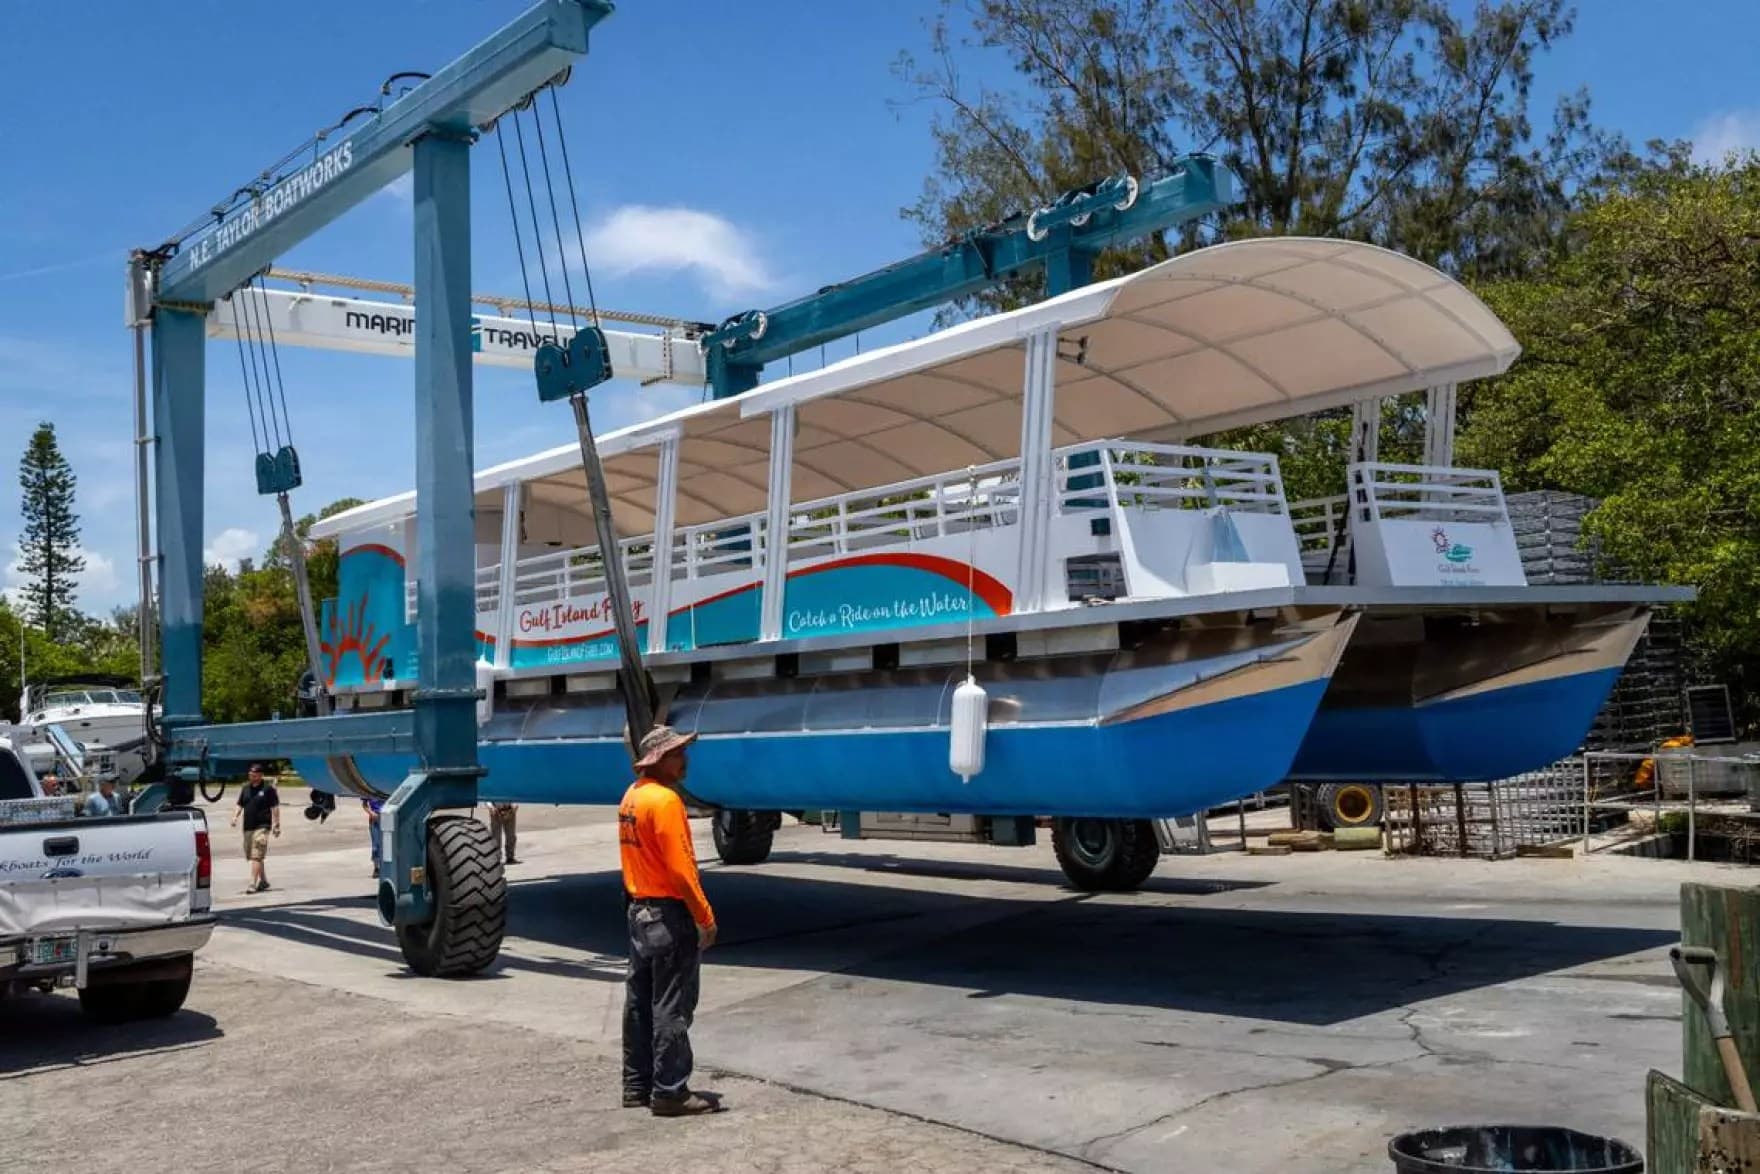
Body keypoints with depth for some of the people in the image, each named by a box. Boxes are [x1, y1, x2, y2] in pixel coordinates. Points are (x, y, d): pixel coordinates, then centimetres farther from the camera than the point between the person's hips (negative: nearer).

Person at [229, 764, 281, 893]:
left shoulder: (268, 789, -4)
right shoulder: (246, 788, 13)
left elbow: (275, 808, -5)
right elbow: (240, 805, 17)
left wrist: (276, 825, -8)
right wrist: (235, 816, -2)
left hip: (262, 826, -7)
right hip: (248, 827, 7)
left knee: (257, 856, -14)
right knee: (252, 856, 14)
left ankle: (253, 883, -18)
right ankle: (263, 881, 27)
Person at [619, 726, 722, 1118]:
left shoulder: (631, 797, 10)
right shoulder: (664, 800, -19)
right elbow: (680, 868, -21)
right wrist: (706, 918, -16)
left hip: (638, 911, 9)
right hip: (668, 915, -9)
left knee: (639, 1003, 14)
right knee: (671, 1008, -3)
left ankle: (637, 1086, 22)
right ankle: (670, 1092, 2)